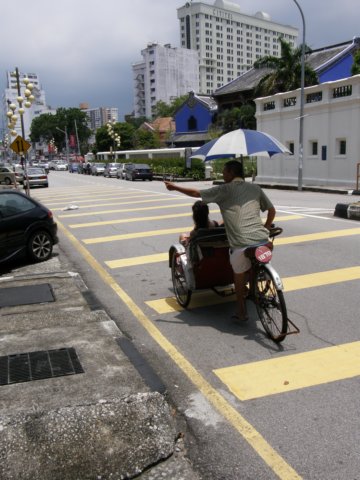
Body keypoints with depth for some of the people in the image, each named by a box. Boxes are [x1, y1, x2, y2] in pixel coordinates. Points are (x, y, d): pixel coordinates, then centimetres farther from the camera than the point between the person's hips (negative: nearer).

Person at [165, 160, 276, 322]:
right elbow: (272, 210, 19)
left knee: (239, 276, 17)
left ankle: (241, 312, 25)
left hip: (241, 244, -3)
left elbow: (196, 193, 11)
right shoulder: (255, 188, 16)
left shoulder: (224, 190, 3)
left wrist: (175, 187, 24)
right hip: (263, 240, 3)